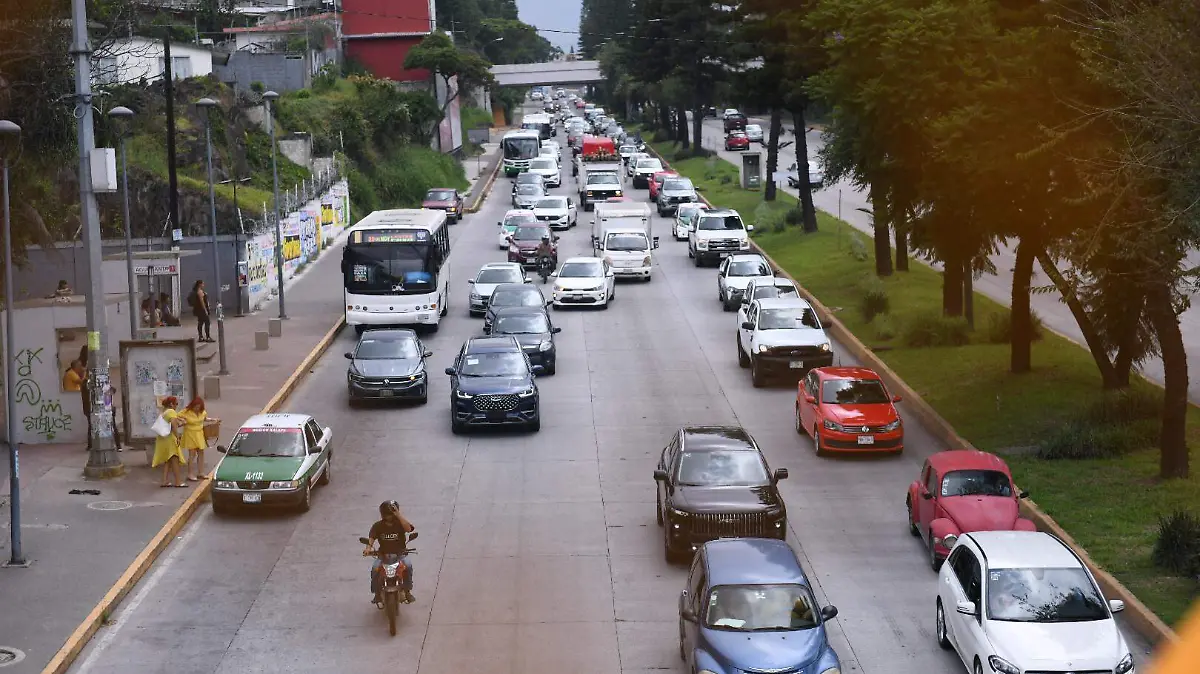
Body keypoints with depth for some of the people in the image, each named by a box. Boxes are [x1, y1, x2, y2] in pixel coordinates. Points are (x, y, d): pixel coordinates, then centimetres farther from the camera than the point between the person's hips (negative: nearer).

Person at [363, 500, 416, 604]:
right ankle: (376, 593, -11)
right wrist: (368, 548, -30)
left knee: (408, 566, -31)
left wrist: (398, 515, -24)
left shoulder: (400, 524, 0)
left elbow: (409, 528, -22)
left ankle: (407, 591, -17)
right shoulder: (377, 526, 4)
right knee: (375, 568, -28)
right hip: (383, 555, 1)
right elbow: (371, 538, -9)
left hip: (400, 554, -1)